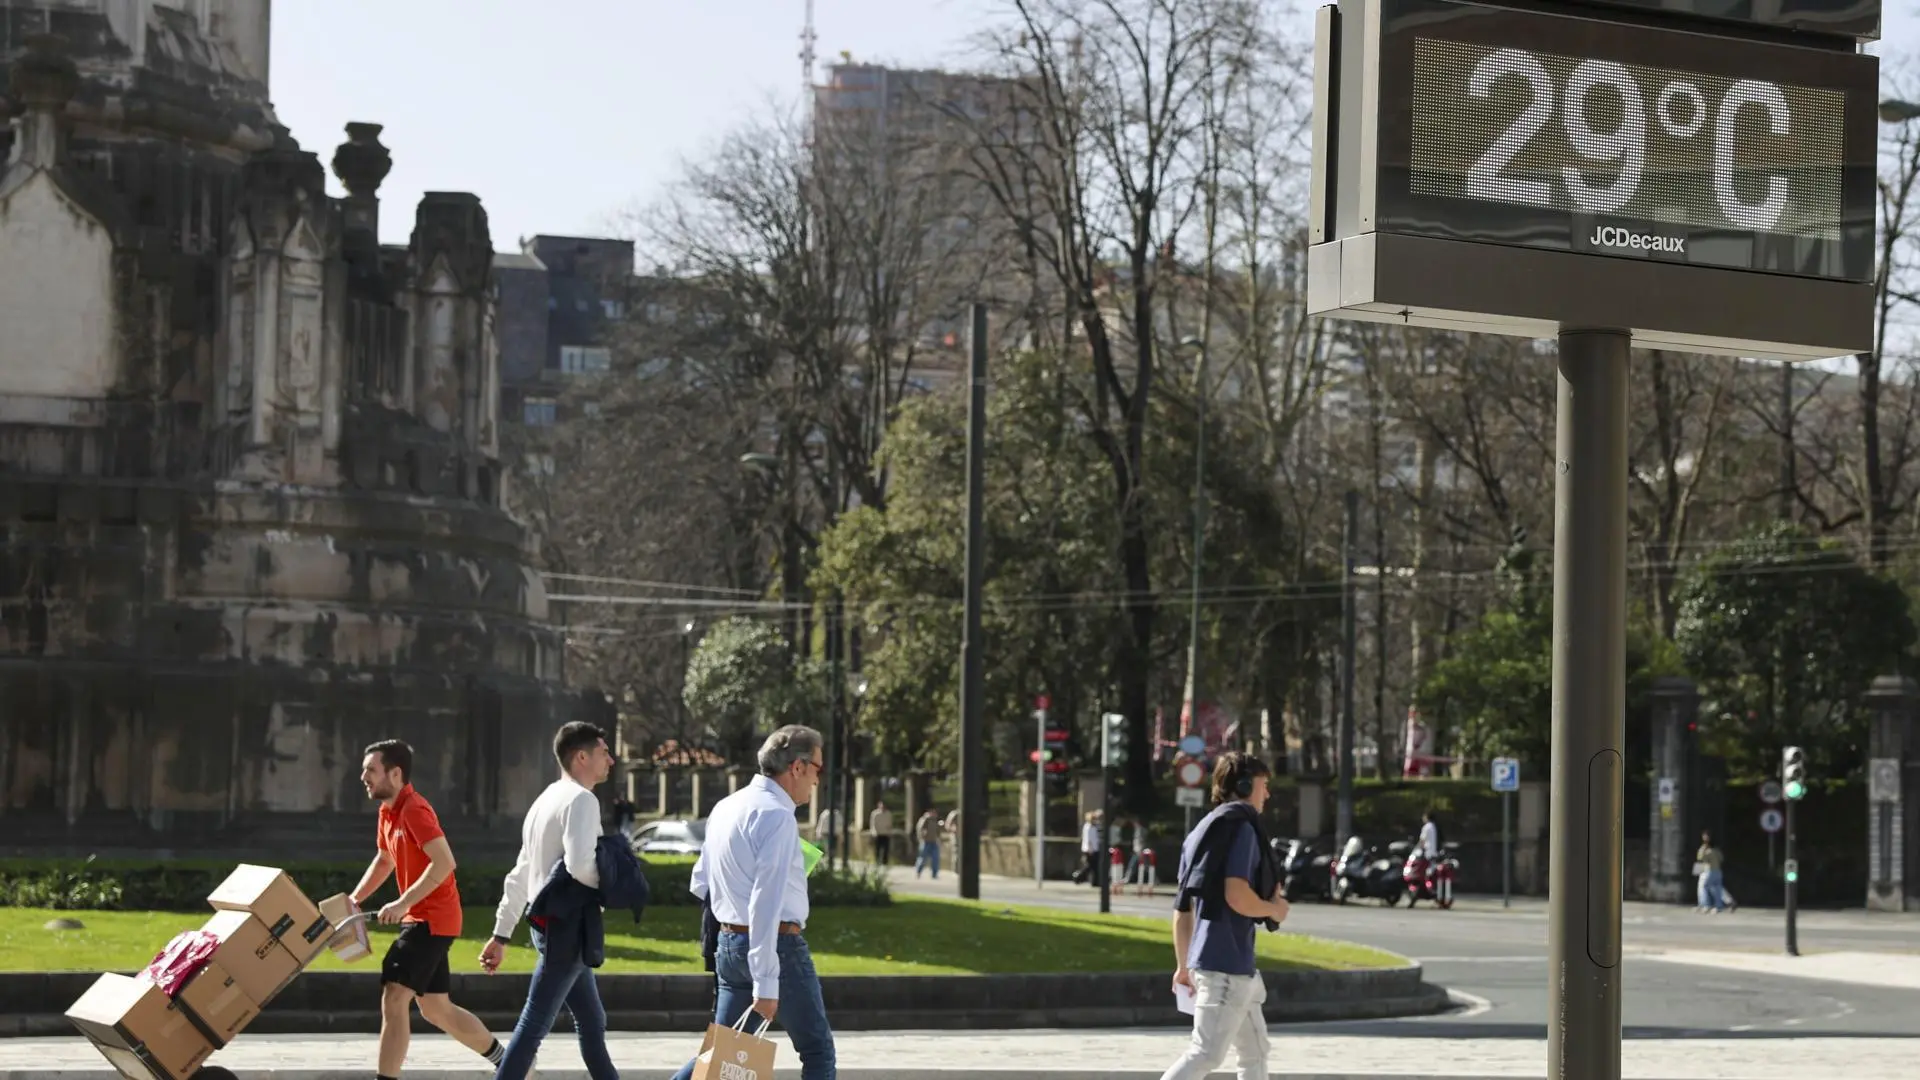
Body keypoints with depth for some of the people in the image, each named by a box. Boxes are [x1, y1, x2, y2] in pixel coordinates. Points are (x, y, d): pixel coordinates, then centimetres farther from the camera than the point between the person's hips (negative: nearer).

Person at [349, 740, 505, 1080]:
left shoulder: (414, 809, -17)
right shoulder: (388, 812, 12)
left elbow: (444, 862, -28)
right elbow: (384, 861, 27)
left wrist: (403, 903, -29)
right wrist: (355, 898, 14)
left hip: (432, 920, -10)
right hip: (420, 920, 10)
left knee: (394, 998, -16)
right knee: (436, 1009, 15)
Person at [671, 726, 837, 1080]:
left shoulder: (725, 807, 10)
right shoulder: (776, 815, -17)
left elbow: (700, 885, 17)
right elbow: (766, 903, -23)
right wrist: (767, 983, -25)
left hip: (729, 944, 8)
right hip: (776, 945, -8)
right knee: (817, 1050, 5)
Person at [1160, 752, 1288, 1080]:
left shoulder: (1203, 831, 17)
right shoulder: (1241, 828, -10)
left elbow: (1182, 909, 17)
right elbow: (1237, 896, -22)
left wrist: (1183, 965, 21)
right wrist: (1274, 909, -4)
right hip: (1227, 962, -10)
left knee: (1254, 1052, 15)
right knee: (1206, 1053, -12)